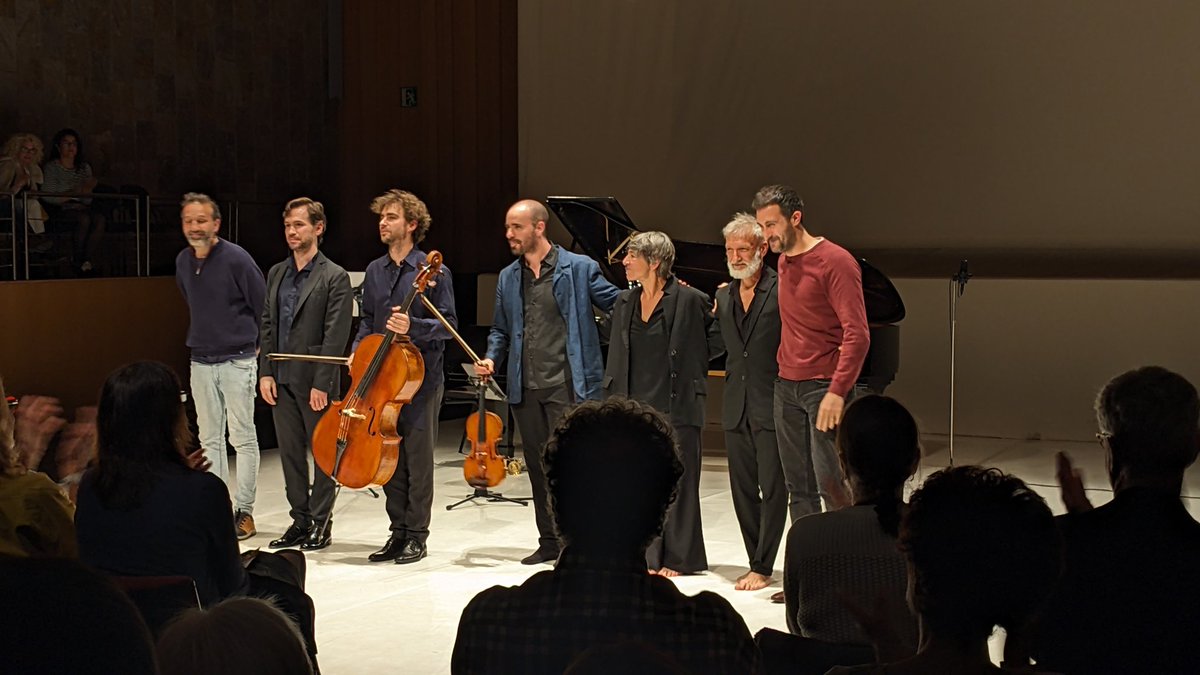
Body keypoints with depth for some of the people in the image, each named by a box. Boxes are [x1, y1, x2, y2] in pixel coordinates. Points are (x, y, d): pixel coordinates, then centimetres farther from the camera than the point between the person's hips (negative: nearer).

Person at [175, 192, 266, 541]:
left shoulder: (236, 258, -14)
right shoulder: (182, 262, 6)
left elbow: (264, 306, -9)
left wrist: (258, 345, -3)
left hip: (238, 360, -6)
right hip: (200, 362, 6)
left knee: (243, 437, 0)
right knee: (209, 439, 9)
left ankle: (244, 510, 5)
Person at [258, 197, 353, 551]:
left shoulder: (334, 277, -7)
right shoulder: (276, 273, 13)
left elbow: (336, 335, -12)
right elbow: (267, 325, 14)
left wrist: (321, 383, -16)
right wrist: (266, 372, 5)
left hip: (314, 381, -6)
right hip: (282, 379, 6)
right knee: (290, 453, 10)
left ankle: (320, 523, 11)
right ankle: (300, 520, 19)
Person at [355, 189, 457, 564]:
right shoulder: (374, 271, 11)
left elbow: (448, 325, -8)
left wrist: (413, 327, -24)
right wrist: (359, 349, 3)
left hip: (420, 378, -6)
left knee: (418, 458, -1)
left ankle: (417, 537, 6)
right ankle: (398, 532, 17)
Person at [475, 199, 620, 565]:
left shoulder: (579, 268, -2)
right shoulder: (508, 278, 13)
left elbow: (620, 303, -2)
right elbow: (500, 330, 21)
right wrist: (491, 358, 3)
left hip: (566, 385, -6)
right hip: (525, 388, 6)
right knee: (538, 467, 11)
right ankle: (549, 541, 21)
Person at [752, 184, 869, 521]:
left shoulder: (835, 262, -10)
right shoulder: (783, 261, 14)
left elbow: (857, 335, -16)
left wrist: (837, 392, -24)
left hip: (824, 387, -7)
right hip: (786, 386, 7)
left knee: (831, 486, -12)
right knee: (798, 489, 7)